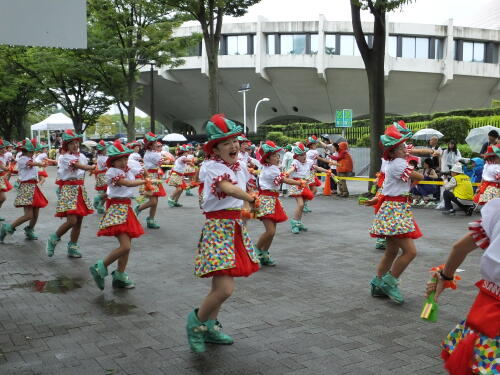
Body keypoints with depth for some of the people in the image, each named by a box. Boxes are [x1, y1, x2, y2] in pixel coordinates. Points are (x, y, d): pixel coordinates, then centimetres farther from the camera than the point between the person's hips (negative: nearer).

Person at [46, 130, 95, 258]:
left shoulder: (82, 156, 13)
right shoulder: (64, 157, -10)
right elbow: (81, 166, -22)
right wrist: (95, 167, -26)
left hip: (80, 189, 7)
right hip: (68, 189, -7)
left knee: (79, 221, 7)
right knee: (72, 220, -16)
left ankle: (73, 247, 19)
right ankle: (53, 239, 8)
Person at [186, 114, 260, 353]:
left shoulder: (240, 167, 10)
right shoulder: (211, 166, -15)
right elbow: (228, 188, -32)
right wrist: (252, 200, -30)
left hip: (235, 226, 8)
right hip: (217, 228, -8)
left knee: (220, 285, 16)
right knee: (225, 289, -15)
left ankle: (210, 327, 33)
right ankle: (197, 321, 10)